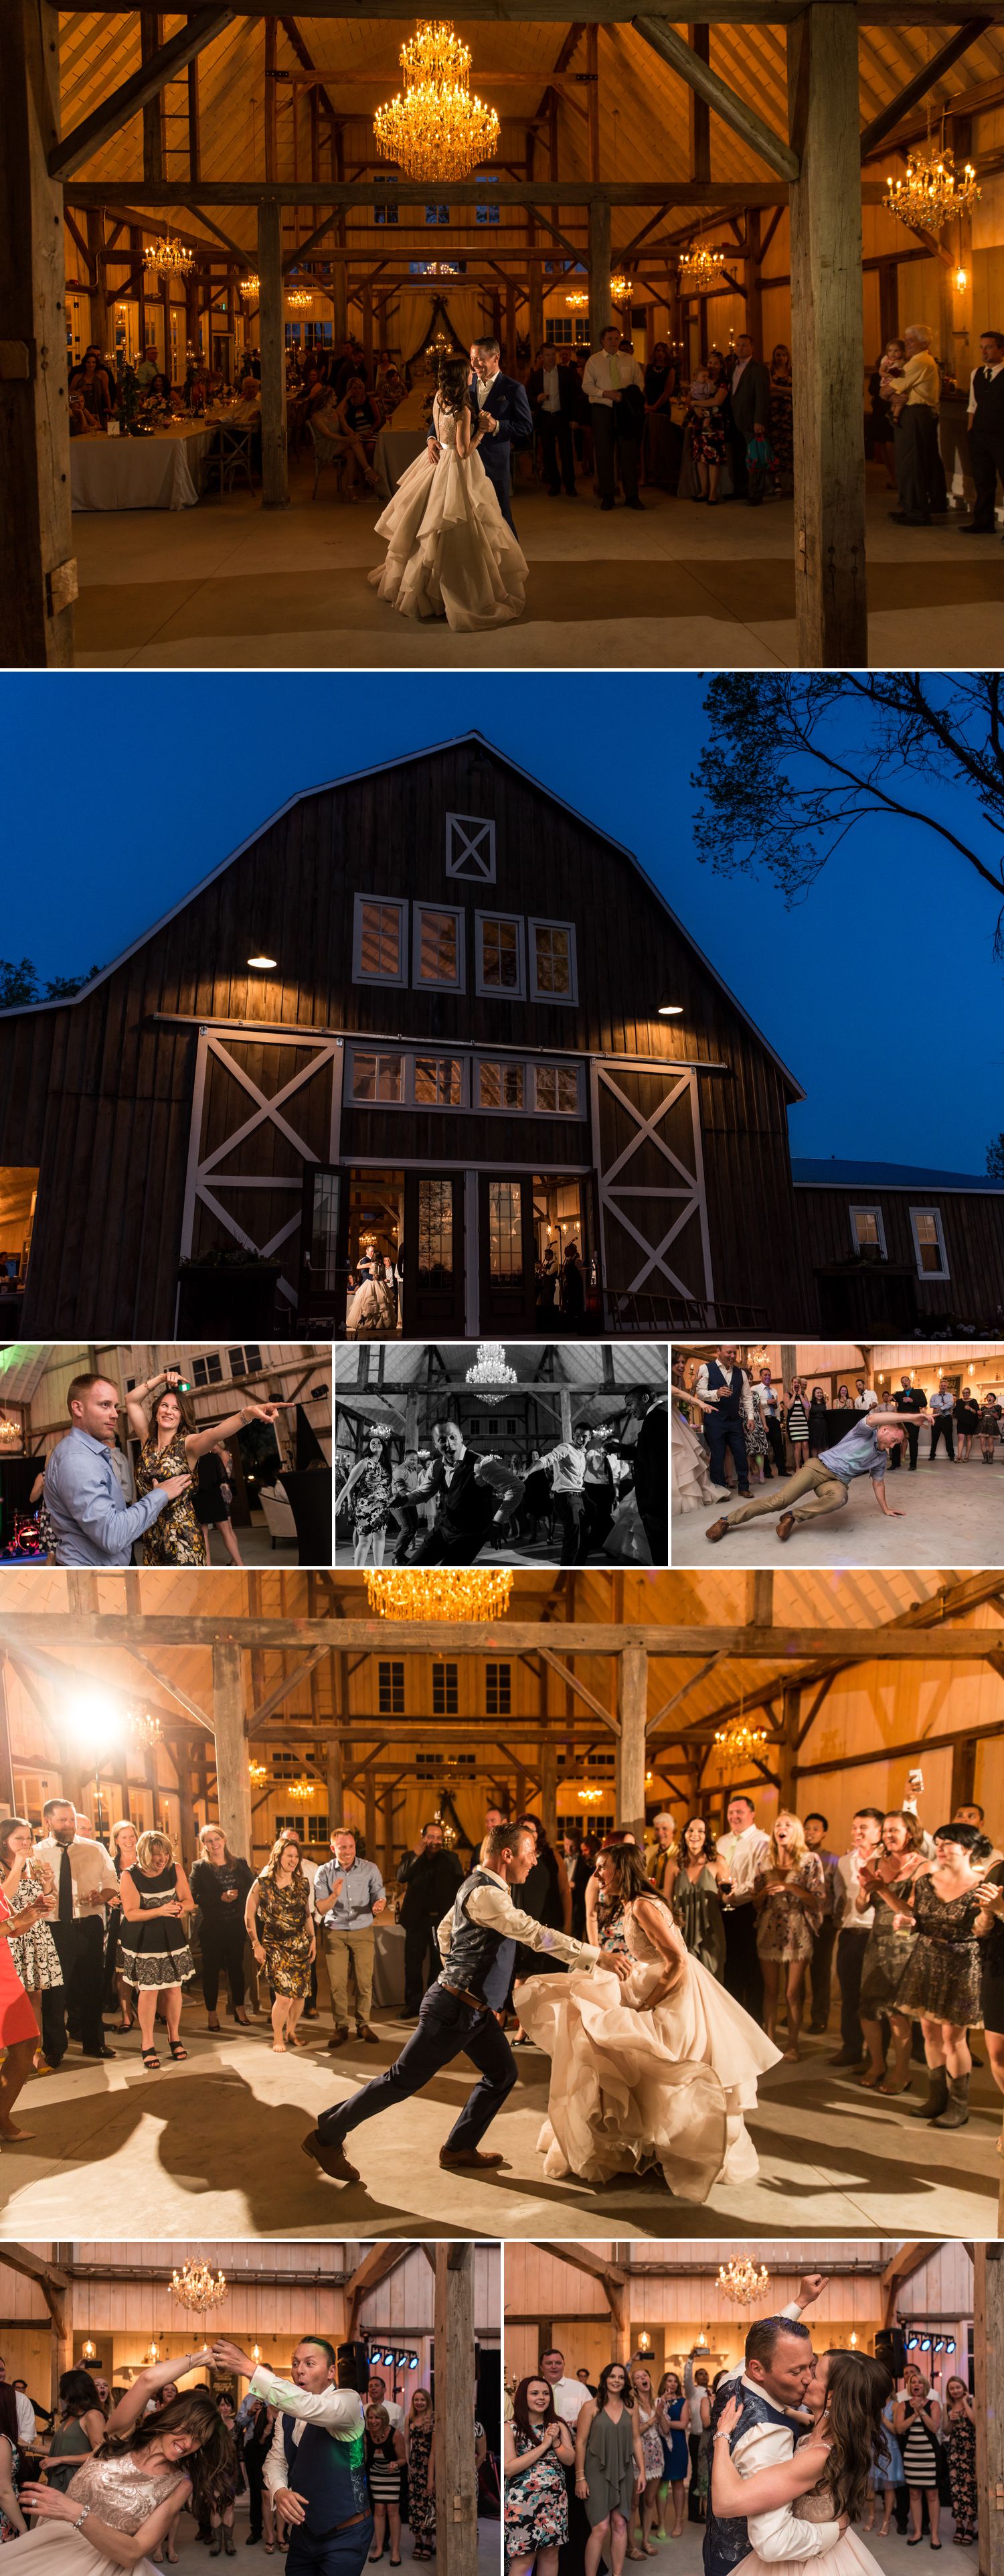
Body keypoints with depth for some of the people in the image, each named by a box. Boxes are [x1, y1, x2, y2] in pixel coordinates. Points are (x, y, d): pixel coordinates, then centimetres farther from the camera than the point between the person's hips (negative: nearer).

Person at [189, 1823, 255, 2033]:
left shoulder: (240, 1864, 7)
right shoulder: (200, 1867, -1)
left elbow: (252, 1889, 2)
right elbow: (195, 1897, -11)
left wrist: (237, 1895, -15)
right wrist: (221, 1898, -17)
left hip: (236, 1927, 2)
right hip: (212, 1928, -2)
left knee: (236, 1967, 9)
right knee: (211, 1969, 3)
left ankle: (239, 2008, 22)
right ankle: (212, 2013, 13)